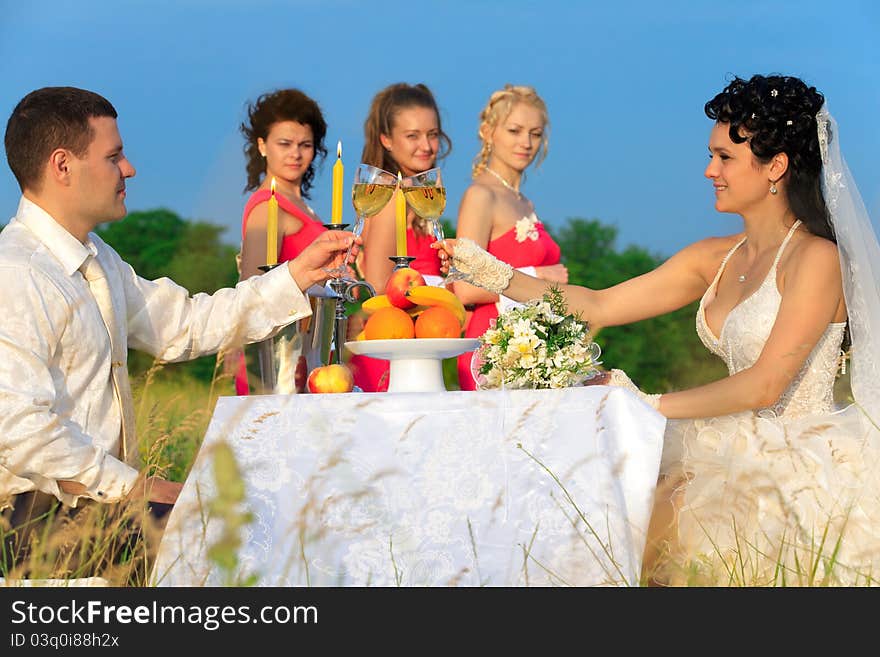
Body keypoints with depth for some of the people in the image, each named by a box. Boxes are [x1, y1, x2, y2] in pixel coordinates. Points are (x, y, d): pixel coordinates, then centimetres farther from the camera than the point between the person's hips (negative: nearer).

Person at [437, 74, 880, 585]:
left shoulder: (816, 257, -12)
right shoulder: (716, 259, 12)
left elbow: (763, 386, -17)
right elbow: (599, 306, 11)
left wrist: (650, 406, -14)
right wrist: (491, 271, 5)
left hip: (806, 466, -7)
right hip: (745, 456, 7)